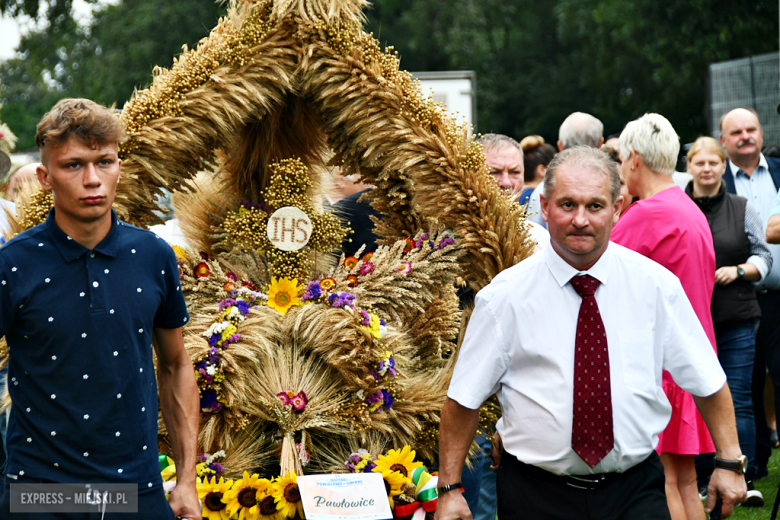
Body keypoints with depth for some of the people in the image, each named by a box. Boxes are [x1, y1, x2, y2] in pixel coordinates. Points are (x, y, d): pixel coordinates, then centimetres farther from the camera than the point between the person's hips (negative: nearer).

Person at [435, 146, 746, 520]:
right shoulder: (505, 296, -7)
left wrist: (729, 462, 0)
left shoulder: (655, 285, -2)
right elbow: (464, 398, -2)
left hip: (635, 490, 1)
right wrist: (449, 489, -4)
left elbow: (708, 381, 5)